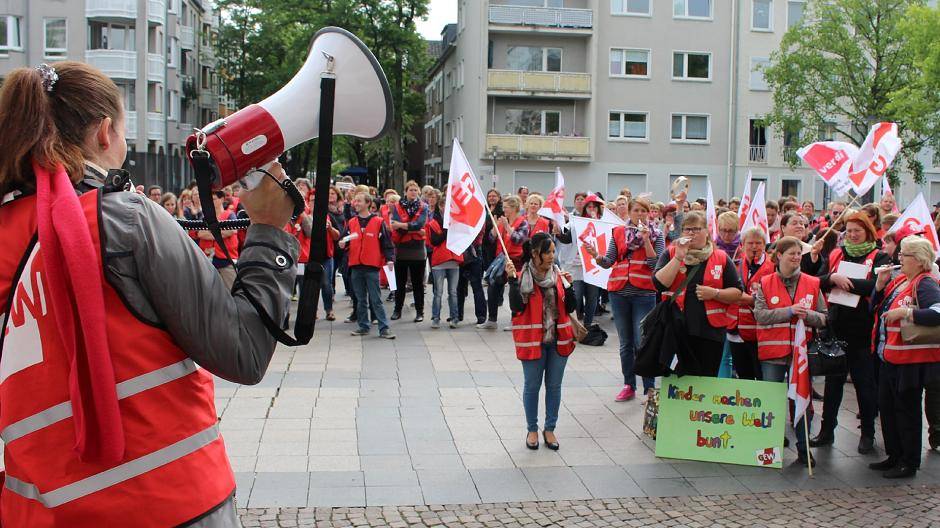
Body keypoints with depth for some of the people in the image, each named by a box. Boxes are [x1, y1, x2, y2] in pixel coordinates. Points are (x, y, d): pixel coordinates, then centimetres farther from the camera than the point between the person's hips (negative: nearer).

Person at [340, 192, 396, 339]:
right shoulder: (351, 223, 11)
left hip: (372, 267, -4)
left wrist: (389, 259, -13)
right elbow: (343, 239, 17)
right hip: (356, 266, 4)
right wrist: (342, 244, -5)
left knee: (376, 300, -4)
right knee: (361, 300, 12)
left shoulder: (378, 222, -1)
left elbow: (387, 243, -3)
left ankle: (384, 328, -3)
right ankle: (363, 326, 20)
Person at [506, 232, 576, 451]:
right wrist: (512, 280, -26)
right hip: (533, 340, -4)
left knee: (554, 386, 9)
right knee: (532, 385, 6)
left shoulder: (558, 275, 5)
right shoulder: (523, 277, -7)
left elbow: (570, 308, 5)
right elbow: (516, 307, -18)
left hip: (558, 340, 4)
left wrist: (568, 285, -10)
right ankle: (532, 430, 20)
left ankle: (549, 429, 22)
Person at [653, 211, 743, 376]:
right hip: (678, 330, 0)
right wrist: (679, 257, -12)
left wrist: (714, 293, -10)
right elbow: (660, 284, -8)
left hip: (711, 331, 0)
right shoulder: (671, 254, 8)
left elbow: (737, 292, 6)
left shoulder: (721, 258, 7)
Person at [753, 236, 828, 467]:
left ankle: (803, 450, 17)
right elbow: (760, 315, -10)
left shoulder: (813, 284, 6)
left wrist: (808, 314, -16)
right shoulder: (765, 283, 2)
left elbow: (824, 318, 4)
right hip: (772, 352, -1)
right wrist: (790, 311, -18)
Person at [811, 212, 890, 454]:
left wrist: (846, 281, -18)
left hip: (864, 331, -3)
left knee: (865, 384, 5)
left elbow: (878, 286, -18)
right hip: (837, 328, 4)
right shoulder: (835, 255, 10)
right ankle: (827, 430, 21)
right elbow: (819, 283, 1)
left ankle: (868, 434, 18)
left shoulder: (879, 258, -2)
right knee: (832, 382, 11)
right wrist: (833, 278, -18)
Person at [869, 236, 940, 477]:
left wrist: (904, 312, -26)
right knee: (886, 407, 16)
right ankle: (894, 456, 30)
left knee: (906, 410, 2)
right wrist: (880, 284, -1)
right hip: (889, 357, 9)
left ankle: (909, 463, 15)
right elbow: (876, 307, 14)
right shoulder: (899, 280, 10)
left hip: (910, 361, -9)